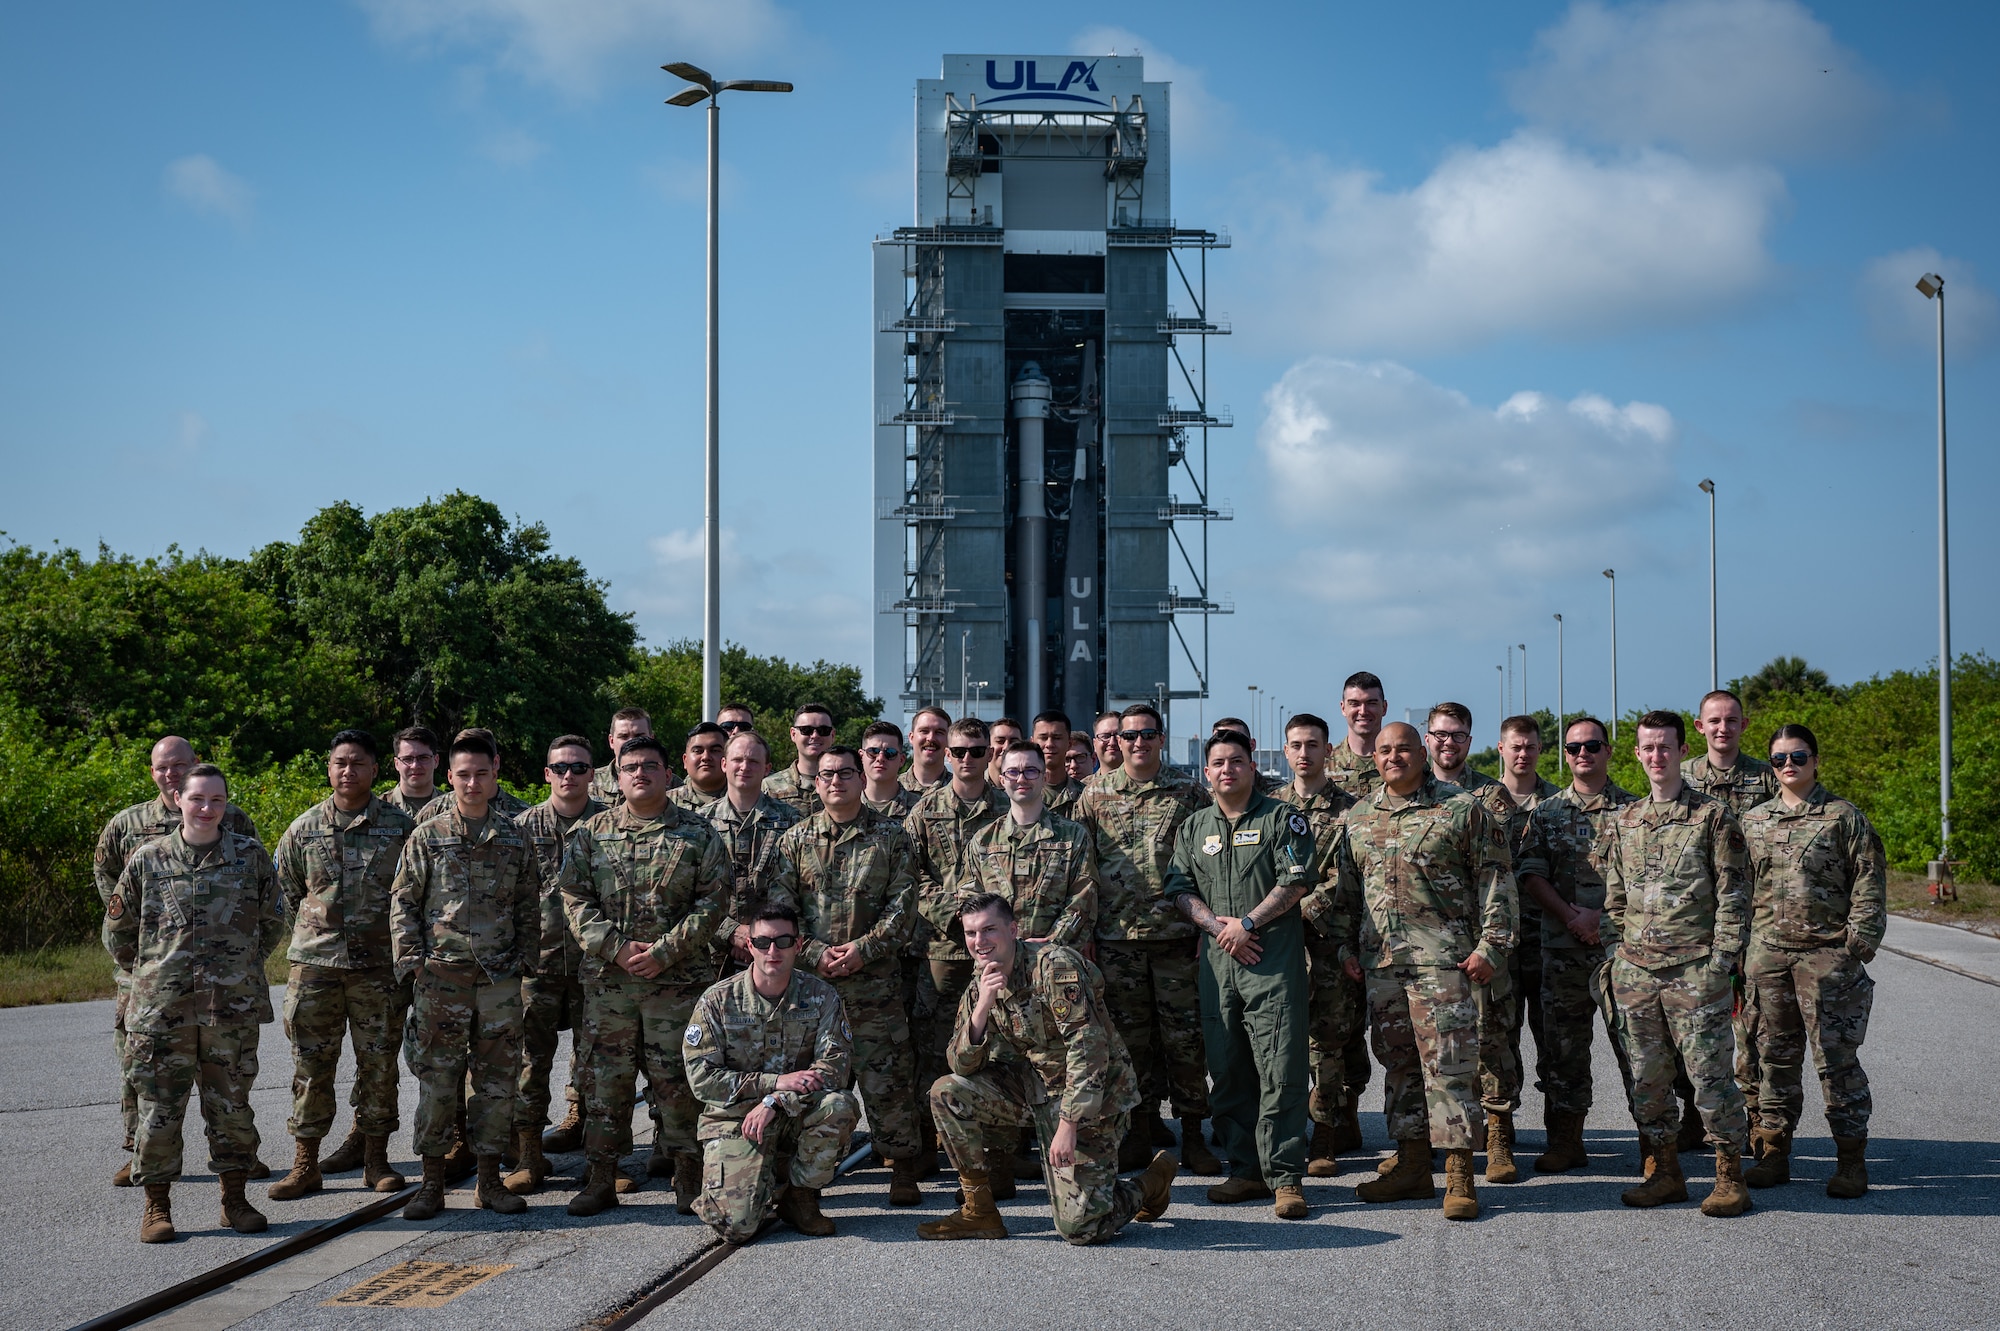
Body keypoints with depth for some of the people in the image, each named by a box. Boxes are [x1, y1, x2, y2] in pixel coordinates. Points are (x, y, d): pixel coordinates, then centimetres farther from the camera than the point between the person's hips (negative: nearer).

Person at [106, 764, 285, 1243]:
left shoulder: (250, 856, 2)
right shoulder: (147, 860, 2)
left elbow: (273, 922, 14)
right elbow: (118, 932, 12)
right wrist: (153, 975, 12)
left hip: (233, 1008, 0)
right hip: (161, 1010, 0)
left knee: (232, 1107, 7)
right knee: (159, 1109, 2)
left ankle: (235, 1200, 20)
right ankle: (157, 1207, 14)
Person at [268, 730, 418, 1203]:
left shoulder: (399, 826, 3)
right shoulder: (304, 828, 6)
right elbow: (284, 890, 16)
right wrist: (317, 927, 13)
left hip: (379, 964, -1)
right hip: (314, 963, 1)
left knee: (378, 1062, 5)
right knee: (311, 1062, 2)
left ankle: (376, 1159, 16)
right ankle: (306, 1164, 9)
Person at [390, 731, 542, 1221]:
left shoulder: (515, 838, 9)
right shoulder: (426, 837, 3)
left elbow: (529, 906, 13)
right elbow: (403, 902, 4)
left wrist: (525, 957, 5)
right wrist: (412, 958, -4)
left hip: (500, 977, 2)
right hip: (441, 974, -2)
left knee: (497, 1079, 5)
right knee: (437, 1079, 1)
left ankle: (489, 1179, 15)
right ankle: (433, 1182, 9)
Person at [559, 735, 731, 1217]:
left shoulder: (699, 834, 4)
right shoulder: (589, 833, 9)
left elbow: (712, 901, -3)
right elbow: (576, 901, 3)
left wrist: (665, 951, -12)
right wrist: (615, 948, -11)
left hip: (678, 978, -2)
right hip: (607, 979, 2)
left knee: (675, 1078, 1)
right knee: (607, 1076, 6)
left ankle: (688, 1177, 12)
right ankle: (602, 1178, 14)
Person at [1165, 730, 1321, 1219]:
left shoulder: (1282, 818, 3)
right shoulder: (1194, 827, 17)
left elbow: (1298, 880, -7)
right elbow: (1180, 888, 11)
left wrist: (1247, 923, -12)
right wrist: (1218, 926, -6)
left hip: (1275, 959, -5)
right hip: (1218, 960, 5)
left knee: (1280, 1070, -9)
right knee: (1226, 1070, 7)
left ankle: (1286, 1175, -5)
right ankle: (1245, 1169, 15)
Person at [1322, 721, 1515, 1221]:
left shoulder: (1462, 809, -1)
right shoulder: (1358, 817, 14)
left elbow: (1495, 879, -2)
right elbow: (1345, 888, 21)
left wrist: (1490, 945, -8)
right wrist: (1345, 946, 14)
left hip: (1442, 958, -5)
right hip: (1380, 960, 5)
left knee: (1449, 1063, -7)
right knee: (1398, 1063, 10)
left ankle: (1459, 1175, -4)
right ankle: (1412, 1166, 18)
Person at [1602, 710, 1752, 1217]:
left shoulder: (1713, 816, -1)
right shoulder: (1624, 820, 14)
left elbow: (1733, 894, -3)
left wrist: (1722, 959, -10)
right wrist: (1618, 952, 10)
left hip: (1694, 970, -5)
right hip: (1635, 970, 5)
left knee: (1709, 1074, -4)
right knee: (1647, 1076, 8)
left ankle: (1730, 1177, 5)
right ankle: (1664, 1172, 17)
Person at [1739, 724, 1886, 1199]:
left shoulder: (1843, 817, 1)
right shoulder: (1753, 821, 13)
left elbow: (1870, 883, -1)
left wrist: (1860, 940, -9)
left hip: (1827, 954, -4)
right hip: (1767, 953, 4)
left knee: (1836, 1058, -3)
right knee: (1775, 1055, 8)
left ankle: (1851, 1159, 5)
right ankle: (1774, 1151, 16)